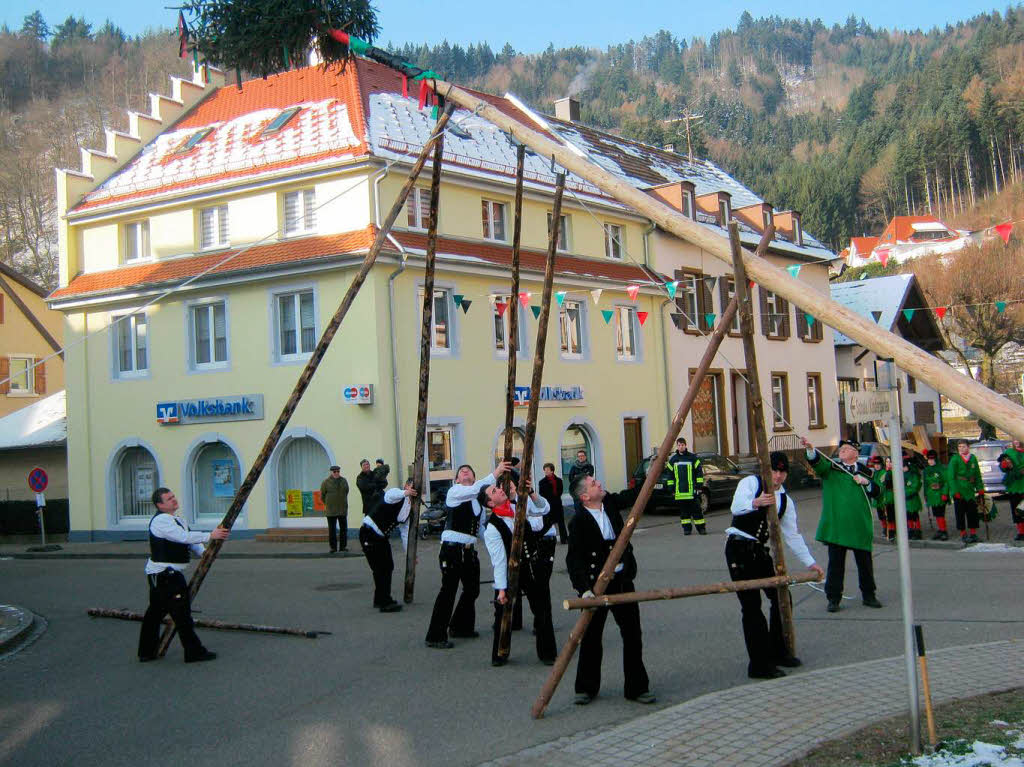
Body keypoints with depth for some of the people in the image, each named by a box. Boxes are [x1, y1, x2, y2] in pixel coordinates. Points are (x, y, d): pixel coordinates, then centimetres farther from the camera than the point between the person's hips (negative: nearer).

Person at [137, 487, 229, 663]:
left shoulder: (177, 520, 17)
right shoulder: (161, 520, -17)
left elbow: (189, 539, 16)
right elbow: (184, 537, -26)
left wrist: (203, 552, -1)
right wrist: (210, 535, -25)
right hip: (164, 574, -11)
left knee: (156, 611, 16)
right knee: (181, 611, -8)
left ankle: (147, 652, 25)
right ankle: (194, 652, -4)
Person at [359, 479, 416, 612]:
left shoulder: (408, 507, 11)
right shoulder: (396, 493, -15)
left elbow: (405, 532, 17)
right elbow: (388, 496, -43)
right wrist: (405, 493, -58)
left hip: (381, 537, 9)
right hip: (369, 535, -9)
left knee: (388, 566, 13)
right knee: (380, 568, -9)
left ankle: (380, 600, 28)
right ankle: (385, 603, -3)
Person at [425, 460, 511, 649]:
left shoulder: (478, 498, 18)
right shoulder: (454, 492, -4)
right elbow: (474, 490, -24)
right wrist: (495, 473, -27)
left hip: (469, 549, 8)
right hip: (452, 547, -8)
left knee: (472, 589, 14)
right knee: (448, 590, -9)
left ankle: (460, 627, 32)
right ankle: (435, 637, -5)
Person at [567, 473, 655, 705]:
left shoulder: (610, 503, 2)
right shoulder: (579, 522, -15)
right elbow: (574, 559, -18)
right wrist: (584, 588, -27)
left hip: (622, 581, 5)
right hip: (596, 586, -5)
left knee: (632, 635, 7)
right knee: (591, 637, 7)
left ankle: (637, 688, 17)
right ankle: (586, 688, 22)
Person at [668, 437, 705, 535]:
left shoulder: (692, 457, 3)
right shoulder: (673, 459, 9)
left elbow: (699, 472, 4)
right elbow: (670, 474, 13)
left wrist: (699, 485, -2)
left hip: (692, 490, -2)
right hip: (679, 491, 2)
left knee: (696, 509, -1)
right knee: (683, 510, 4)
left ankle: (701, 527, 5)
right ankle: (686, 528, 11)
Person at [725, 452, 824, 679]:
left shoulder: (785, 500, 13)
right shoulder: (751, 483, -4)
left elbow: (792, 534, 17)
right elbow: (736, 507, -22)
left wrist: (809, 562, 13)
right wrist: (755, 503, -42)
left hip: (760, 550, 7)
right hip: (739, 549, -7)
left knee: (780, 597, 5)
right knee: (751, 605, -8)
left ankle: (777, 651, 23)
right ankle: (759, 664, -5)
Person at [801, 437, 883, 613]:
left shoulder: (865, 471, 12)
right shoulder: (831, 468, 6)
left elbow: (876, 492, 11)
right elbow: (818, 463, -13)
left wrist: (866, 482, -9)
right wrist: (810, 449, -33)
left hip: (860, 526, 2)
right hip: (836, 525, -2)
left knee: (865, 562, 10)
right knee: (835, 563, 0)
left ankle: (868, 595, 24)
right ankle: (833, 598, 6)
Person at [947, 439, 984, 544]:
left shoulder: (973, 458, 8)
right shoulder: (954, 459, -6)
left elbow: (977, 475, 15)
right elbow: (950, 477, -8)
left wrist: (980, 489, 9)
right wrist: (955, 492, -14)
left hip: (970, 491, 4)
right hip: (959, 491, -4)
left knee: (973, 512, 4)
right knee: (960, 513, 1)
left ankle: (973, 534, 14)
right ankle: (963, 534, 10)